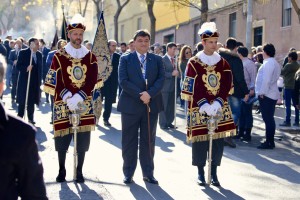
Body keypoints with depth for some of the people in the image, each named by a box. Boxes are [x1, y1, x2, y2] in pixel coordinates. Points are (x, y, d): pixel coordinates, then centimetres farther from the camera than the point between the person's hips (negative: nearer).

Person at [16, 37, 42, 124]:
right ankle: (20, 117, 11)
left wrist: (39, 81, 8)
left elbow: (40, 68, 12)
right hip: (24, 81, -4)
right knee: (22, 101, 1)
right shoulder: (23, 53, -6)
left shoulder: (39, 54, 9)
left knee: (32, 101, 7)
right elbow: (18, 66, -9)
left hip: (35, 82, 4)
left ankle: (30, 119, 15)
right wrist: (26, 68, -27)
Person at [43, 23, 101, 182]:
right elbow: (54, 81, -4)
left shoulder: (90, 56, 7)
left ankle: (79, 171, 13)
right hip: (63, 104, -2)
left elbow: (92, 81, -1)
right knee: (62, 138, 1)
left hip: (84, 103, 2)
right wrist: (68, 98, -15)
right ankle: (61, 170, 16)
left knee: (83, 140, 3)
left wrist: (78, 97, -14)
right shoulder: (59, 56, 1)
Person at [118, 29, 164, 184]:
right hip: (130, 105, -2)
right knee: (129, 141, 4)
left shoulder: (157, 60, 9)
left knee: (149, 141, 8)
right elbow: (123, 81, -7)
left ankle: (148, 173, 16)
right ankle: (128, 173, 13)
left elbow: (161, 79, -1)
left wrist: (149, 93, -16)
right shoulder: (125, 59, 3)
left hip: (152, 105, 2)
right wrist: (140, 95, -16)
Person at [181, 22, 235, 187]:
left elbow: (227, 85, 2)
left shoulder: (223, 62, 7)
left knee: (218, 139, 3)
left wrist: (217, 103, -12)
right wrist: (204, 105, -17)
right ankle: (200, 173, 15)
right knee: (200, 139, 1)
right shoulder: (194, 62, -3)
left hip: (220, 107, 3)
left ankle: (214, 173, 14)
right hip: (199, 109, -3)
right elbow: (190, 87, -8)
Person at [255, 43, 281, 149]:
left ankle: (269, 142, -6)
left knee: (268, 118, -8)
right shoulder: (275, 63, 17)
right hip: (272, 94, 10)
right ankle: (270, 141, 19)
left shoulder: (268, 63, -15)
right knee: (269, 118, 14)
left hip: (266, 95, -10)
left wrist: (262, 92, -16)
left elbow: (266, 80, -22)